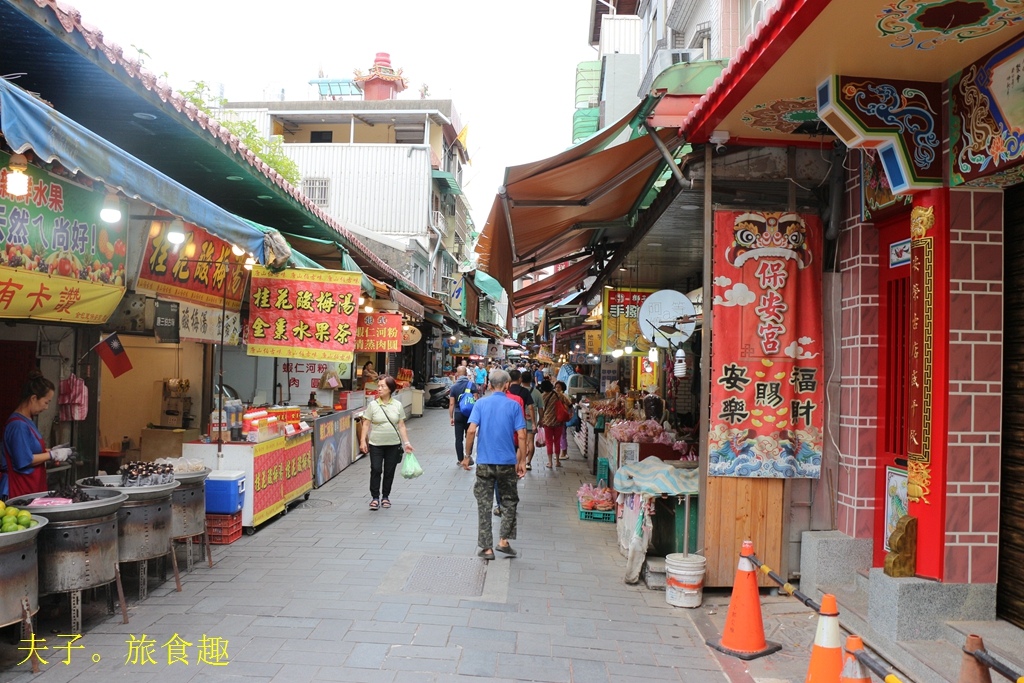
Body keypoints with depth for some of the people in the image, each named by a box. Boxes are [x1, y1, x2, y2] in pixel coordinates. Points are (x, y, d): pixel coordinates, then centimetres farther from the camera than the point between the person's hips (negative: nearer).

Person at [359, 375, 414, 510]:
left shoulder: (397, 405, 2)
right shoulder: (372, 405, -2)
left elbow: (401, 425, 4)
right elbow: (366, 424, -2)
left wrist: (406, 442, -1)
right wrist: (363, 441, -10)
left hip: (393, 445, 2)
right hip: (376, 444, -1)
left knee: (389, 471, 8)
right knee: (376, 470, -3)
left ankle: (386, 496, 23)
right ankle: (375, 497, 9)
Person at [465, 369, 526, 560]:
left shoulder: (481, 403, -2)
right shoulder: (513, 406, -3)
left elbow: (471, 431, -11)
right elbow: (521, 436, -7)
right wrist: (522, 461, 2)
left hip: (484, 462, 1)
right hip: (507, 462, 0)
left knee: (484, 505, 7)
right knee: (510, 501, 18)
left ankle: (487, 548, 9)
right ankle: (503, 541, 11)